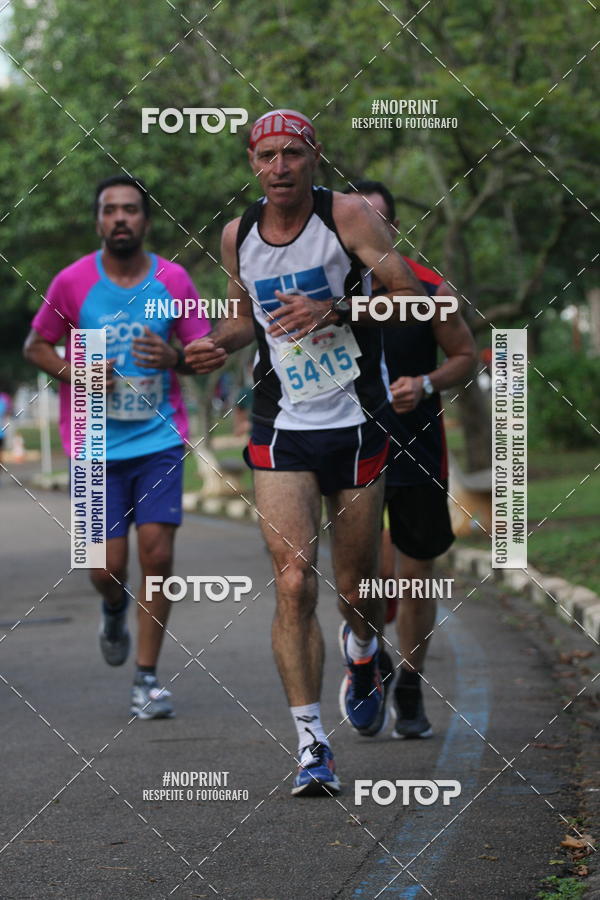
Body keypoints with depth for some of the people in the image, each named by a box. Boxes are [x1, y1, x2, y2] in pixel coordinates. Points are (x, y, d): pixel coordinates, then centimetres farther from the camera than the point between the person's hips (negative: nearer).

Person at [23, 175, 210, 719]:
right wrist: (71, 373, -10)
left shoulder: (173, 280, 0)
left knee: (157, 551, -10)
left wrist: (175, 358, -15)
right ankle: (115, 611, 37)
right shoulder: (73, 282, -2)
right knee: (109, 567, -2)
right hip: (97, 447, 0)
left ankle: (147, 680, 1)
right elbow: (35, 345, 9)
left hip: (160, 439, 0)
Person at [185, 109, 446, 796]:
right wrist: (218, 344, 0)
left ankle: (362, 653, 46)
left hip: (357, 425, -1)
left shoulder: (346, 216, -7)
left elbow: (411, 296, -12)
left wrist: (334, 311, -24)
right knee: (293, 584, -14)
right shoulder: (237, 235, 5)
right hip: (281, 430, 2)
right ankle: (311, 745, -11)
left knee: (355, 588, 9)